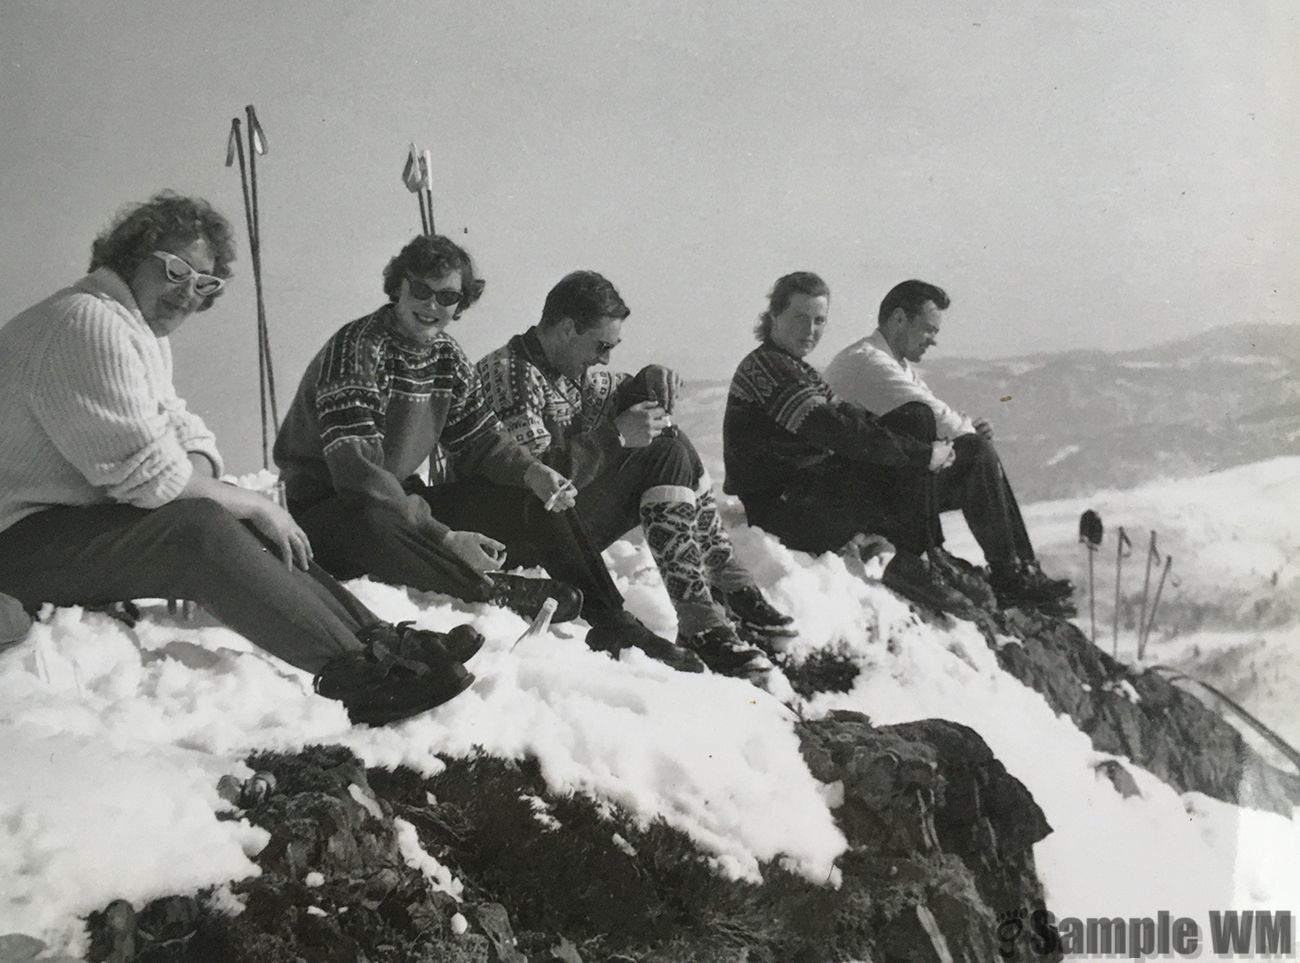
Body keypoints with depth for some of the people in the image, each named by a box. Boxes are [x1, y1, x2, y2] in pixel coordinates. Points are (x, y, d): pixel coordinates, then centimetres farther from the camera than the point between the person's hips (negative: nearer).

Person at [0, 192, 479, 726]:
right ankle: (359, 671, -34)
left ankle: (379, 638, -5)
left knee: (246, 530, 1)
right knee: (200, 528, -29)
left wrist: (197, 474, -11)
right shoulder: (89, 324, -19)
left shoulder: (143, 331, 17)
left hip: (85, 518, 11)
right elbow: (148, 475, -24)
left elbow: (184, 431, 13)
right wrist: (255, 505, -14)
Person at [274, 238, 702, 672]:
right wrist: (442, 537, -34)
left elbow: (479, 441, 11)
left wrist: (534, 473, -12)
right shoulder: (356, 348, -21)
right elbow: (358, 473, -30)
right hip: (327, 515, -7)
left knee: (536, 497, -1)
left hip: (406, 503, 8)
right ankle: (491, 590, -31)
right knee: (371, 525, -43)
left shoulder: (448, 358, 4)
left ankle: (612, 624, -2)